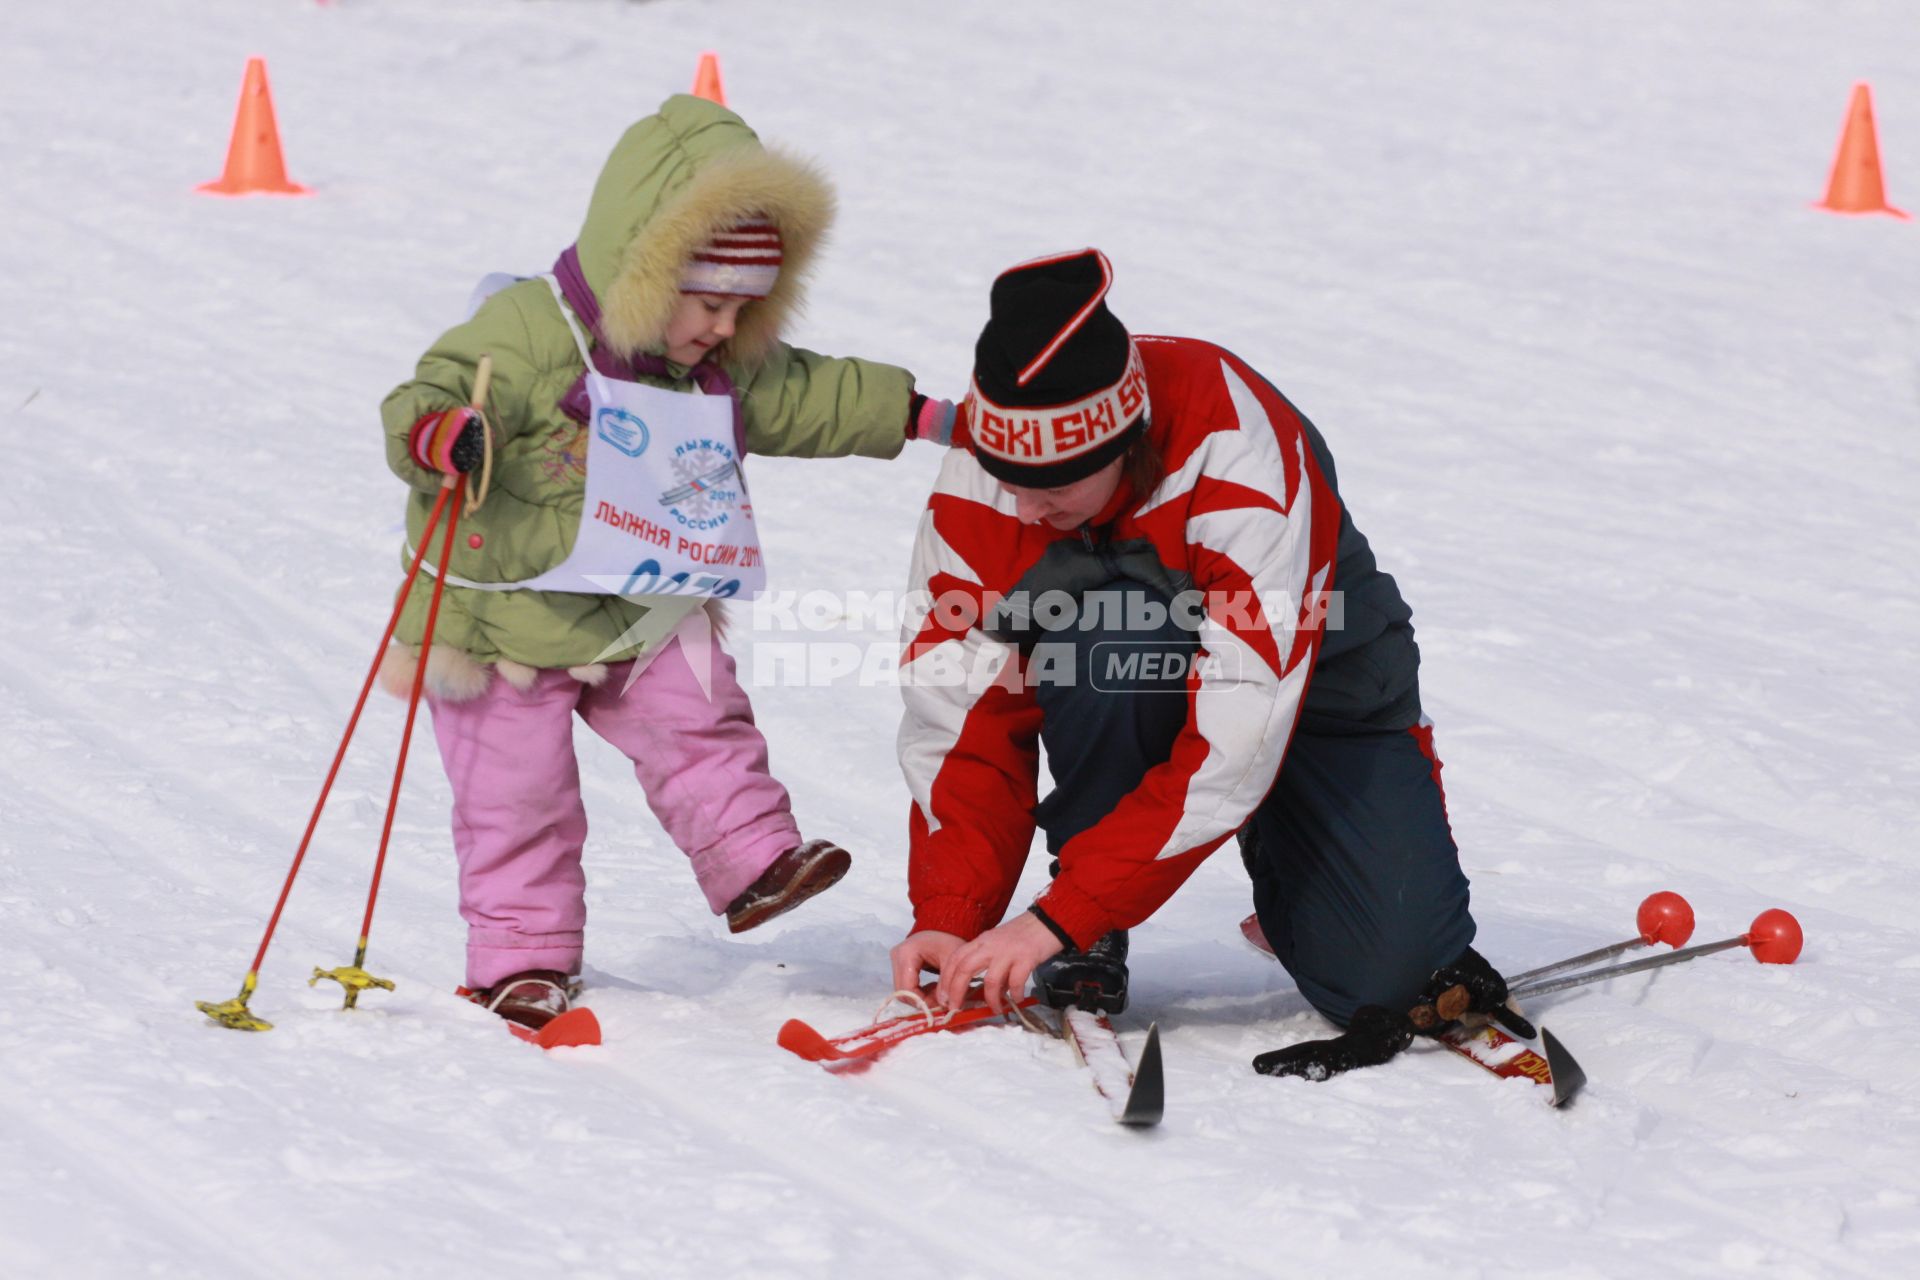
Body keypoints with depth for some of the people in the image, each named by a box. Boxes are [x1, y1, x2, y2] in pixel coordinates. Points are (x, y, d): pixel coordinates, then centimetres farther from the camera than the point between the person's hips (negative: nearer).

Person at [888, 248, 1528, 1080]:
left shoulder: (1243, 460, -37)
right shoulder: (978, 476, -23)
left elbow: (1231, 745, -39)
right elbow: (963, 715, -18)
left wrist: (1057, 916, -41)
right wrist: (946, 914, -31)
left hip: (1316, 679, -2)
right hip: (1122, 689, 2)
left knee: (1391, 976, -20)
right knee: (1104, 638, -36)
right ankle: (1088, 951, -15)